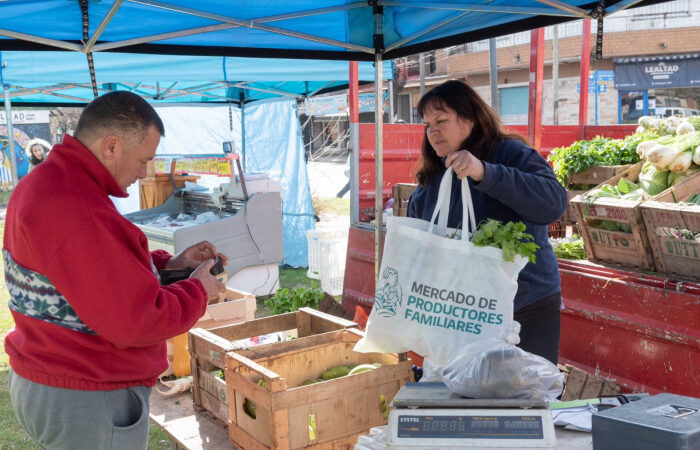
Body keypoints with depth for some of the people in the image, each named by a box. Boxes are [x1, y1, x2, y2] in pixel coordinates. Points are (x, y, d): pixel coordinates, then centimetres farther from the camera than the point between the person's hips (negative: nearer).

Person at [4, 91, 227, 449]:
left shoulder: (45, 183, 6)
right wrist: (199, 290, -12)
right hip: (87, 401, -10)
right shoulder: (76, 210, -29)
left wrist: (169, 262, 6)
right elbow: (136, 321, -28)